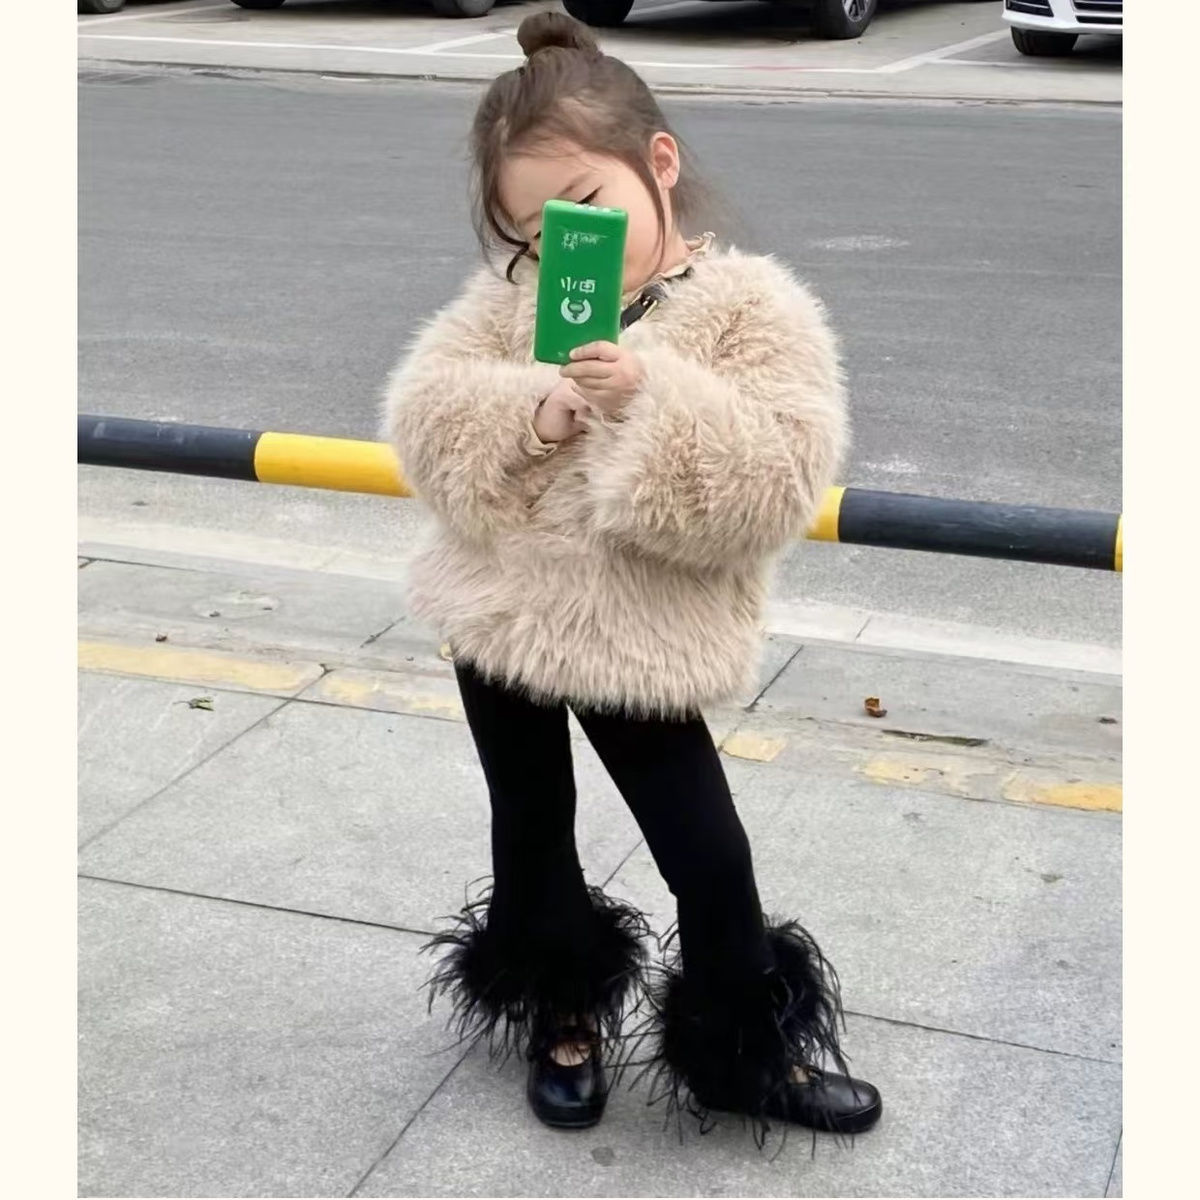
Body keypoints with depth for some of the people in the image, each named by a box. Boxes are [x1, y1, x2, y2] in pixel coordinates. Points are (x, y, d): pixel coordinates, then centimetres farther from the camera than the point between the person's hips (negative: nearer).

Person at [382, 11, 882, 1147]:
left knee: (708, 855, 6)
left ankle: (747, 1054, 30)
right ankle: (563, 1019, 44)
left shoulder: (752, 311, -14)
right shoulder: (513, 300, -2)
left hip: (643, 642, -3)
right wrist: (525, 413, -24)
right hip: (499, 617, 4)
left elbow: (775, 486, -23)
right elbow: (422, 414, -6)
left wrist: (654, 398, -33)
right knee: (532, 833, 20)